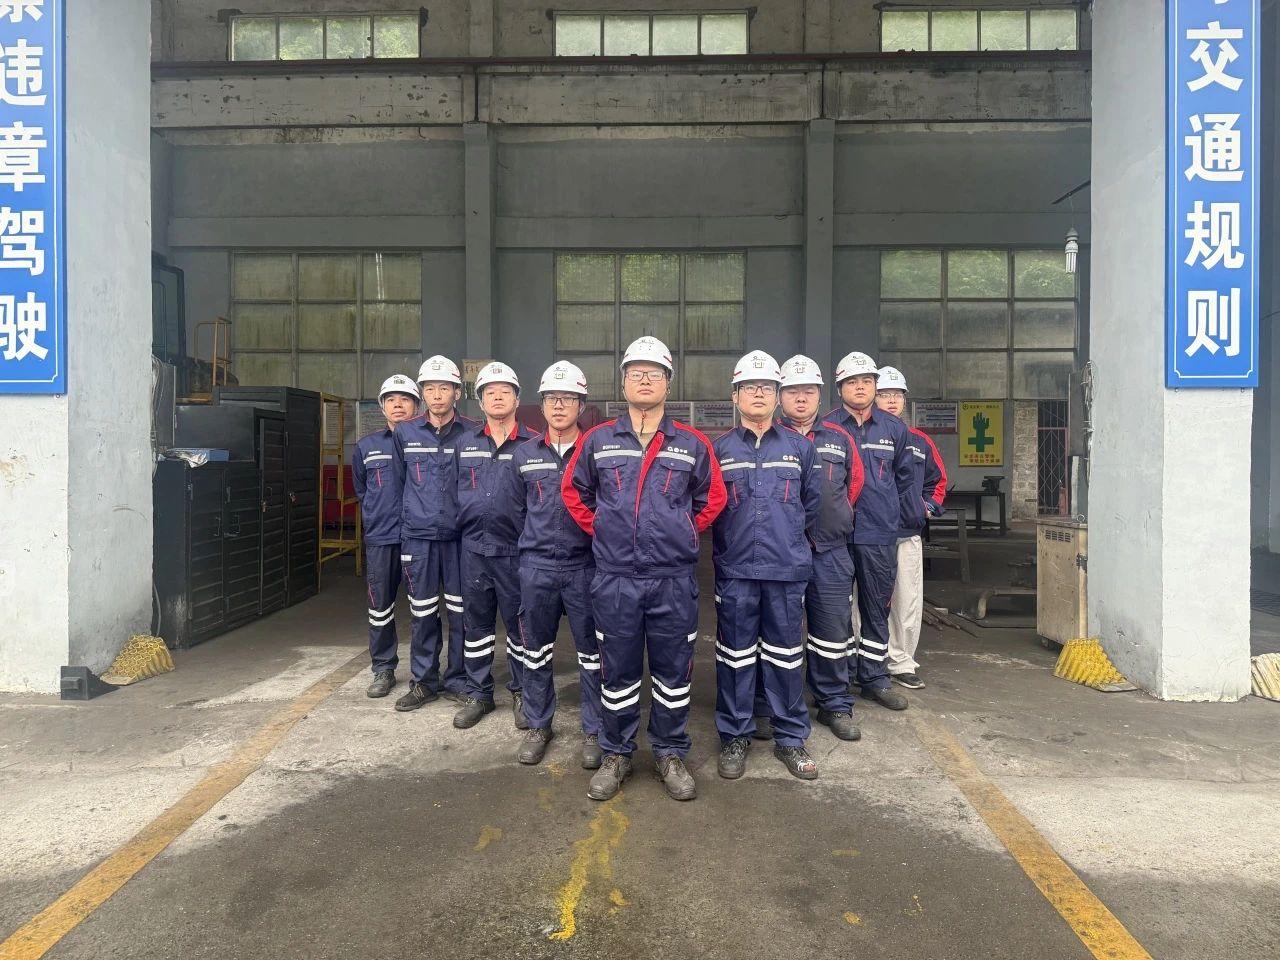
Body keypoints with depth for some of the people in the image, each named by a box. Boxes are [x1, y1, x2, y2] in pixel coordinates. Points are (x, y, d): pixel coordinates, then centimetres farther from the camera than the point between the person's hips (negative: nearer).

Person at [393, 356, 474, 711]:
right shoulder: (405, 433, 4)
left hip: (460, 535, -1)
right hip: (418, 535, 1)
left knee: (461, 612, 6)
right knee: (422, 613, 9)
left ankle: (458, 681, 20)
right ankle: (424, 682, 23)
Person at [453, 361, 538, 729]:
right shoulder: (465, 442, 9)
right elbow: (455, 489, 17)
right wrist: (463, 520, 9)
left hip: (516, 550, -3)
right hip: (474, 548, 3)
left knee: (519, 624, 6)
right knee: (476, 623, 12)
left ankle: (521, 693, 22)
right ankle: (477, 694, 25)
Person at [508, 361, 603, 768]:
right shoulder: (525, 454, 6)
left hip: (586, 566, -3)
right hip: (537, 567, 3)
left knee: (591, 653, 5)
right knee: (535, 651, 12)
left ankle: (594, 731, 20)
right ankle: (538, 725, 28)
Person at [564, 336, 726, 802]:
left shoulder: (693, 444, 1)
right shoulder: (597, 441, 2)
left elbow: (713, 499, 13)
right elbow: (573, 492, 14)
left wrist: (682, 533, 8)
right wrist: (600, 530, 9)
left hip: (674, 579, 0)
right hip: (615, 578, 0)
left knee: (673, 672, 10)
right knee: (618, 673, 11)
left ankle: (670, 755, 28)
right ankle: (616, 755, 28)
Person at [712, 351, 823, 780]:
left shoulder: (799, 446, 6)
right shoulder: (719, 448, 3)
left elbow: (812, 501, 14)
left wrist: (788, 532, 12)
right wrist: (731, 536, 5)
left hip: (787, 569, 1)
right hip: (735, 570, -1)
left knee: (786, 655, 9)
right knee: (736, 655, 7)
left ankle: (791, 738, 23)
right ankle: (734, 737, 21)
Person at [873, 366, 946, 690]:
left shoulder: (920, 441, 12)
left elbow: (938, 479, 22)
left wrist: (929, 505, 8)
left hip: (908, 534, 4)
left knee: (908, 603, 8)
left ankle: (902, 663, 22)